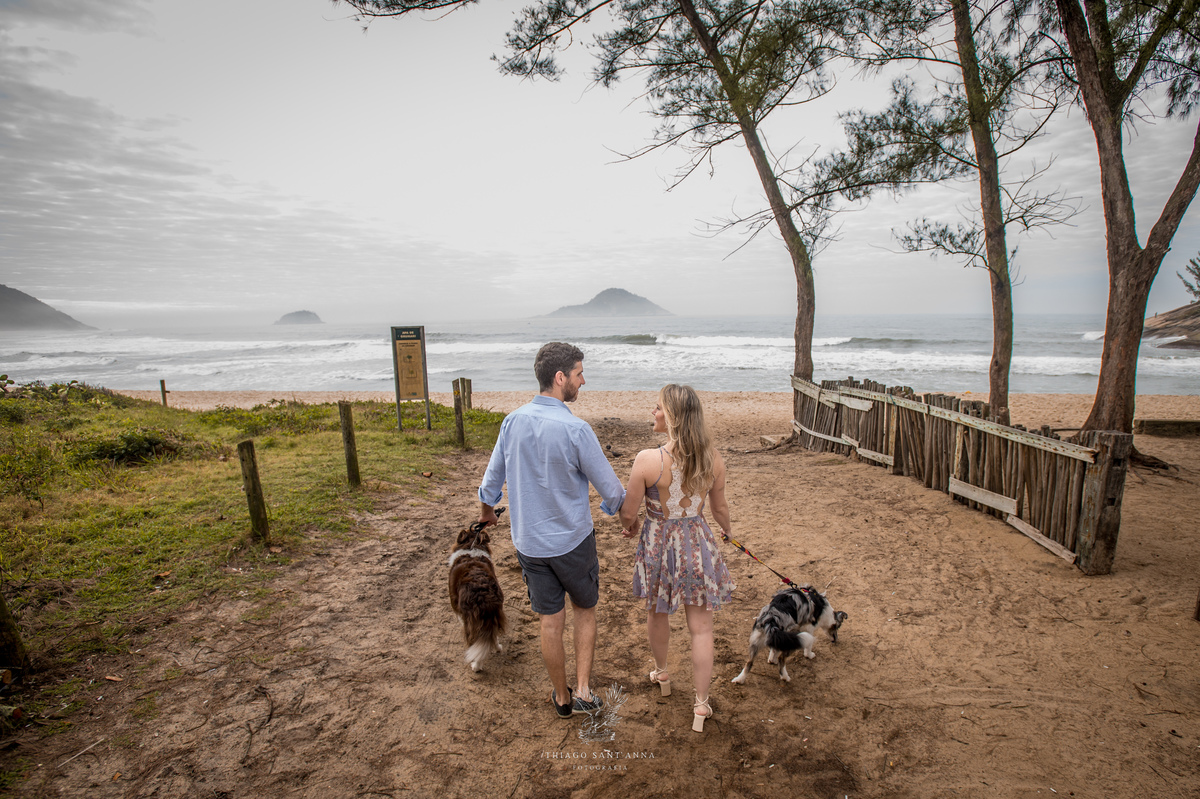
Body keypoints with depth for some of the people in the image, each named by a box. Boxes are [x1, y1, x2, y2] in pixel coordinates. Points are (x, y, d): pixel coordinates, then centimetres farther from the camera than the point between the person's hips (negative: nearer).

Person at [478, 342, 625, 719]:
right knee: (585, 610, 21)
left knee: (550, 622, 17)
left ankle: (562, 698, 34)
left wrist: (486, 510, 27)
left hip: (529, 542, 4)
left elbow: (492, 477, 6)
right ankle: (582, 690, 19)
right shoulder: (575, 429, -22)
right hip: (573, 541, -4)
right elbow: (610, 490, -13)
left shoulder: (512, 421, -6)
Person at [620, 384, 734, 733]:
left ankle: (661, 675, 50)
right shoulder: (713, 458, -13)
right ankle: (701, 705, 26)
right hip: (698, 543, 2)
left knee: (657, 615, 26)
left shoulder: (648, 460, -24)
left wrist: (628, 527, 9)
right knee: (701, 628, 15)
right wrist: (727, 530, 24)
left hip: (659, 543, -2)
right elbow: (719, 507, 2)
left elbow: (628, 513, -15)